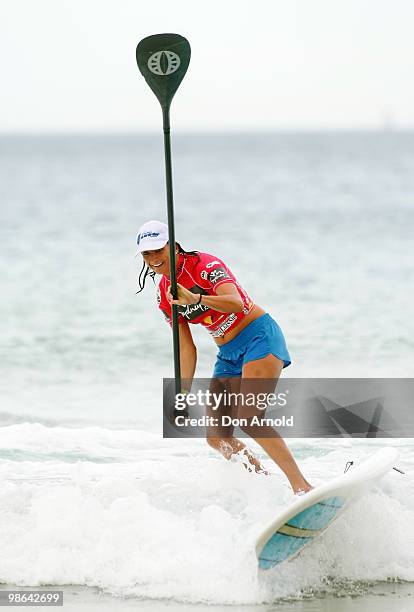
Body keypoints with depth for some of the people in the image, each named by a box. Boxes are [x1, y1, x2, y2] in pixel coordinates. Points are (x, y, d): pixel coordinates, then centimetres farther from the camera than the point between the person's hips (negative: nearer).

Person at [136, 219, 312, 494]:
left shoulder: (204, 265, -16)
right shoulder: (165, 296, 6)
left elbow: (237, 303, -34)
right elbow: (186, 348, 7)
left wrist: (196, 299, -50)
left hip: (259, 337, -8)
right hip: (228, 355, 8)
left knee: (249, 419, -25)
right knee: (217, 437, 0)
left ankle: (302, 486, -26)